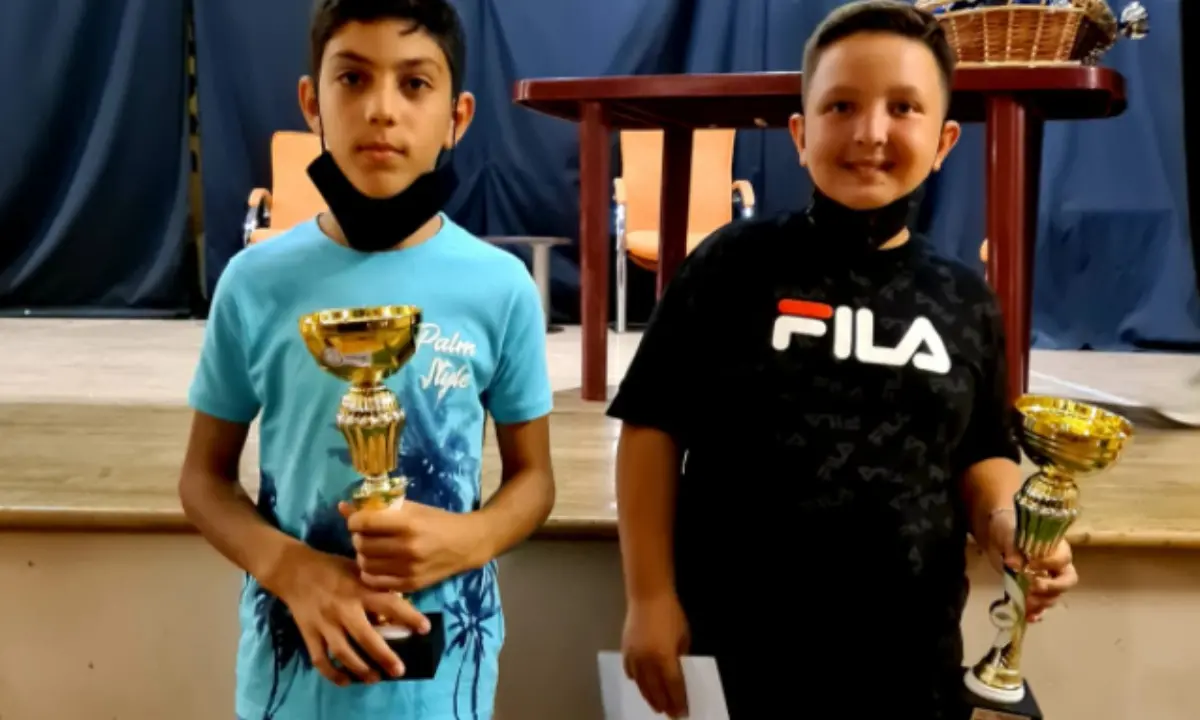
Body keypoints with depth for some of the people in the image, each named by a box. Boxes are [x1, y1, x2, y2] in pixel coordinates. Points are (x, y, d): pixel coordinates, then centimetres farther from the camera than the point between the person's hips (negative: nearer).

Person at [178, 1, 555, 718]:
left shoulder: (501, 287, -10)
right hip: (293, 659, 1)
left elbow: (533, 477, 0)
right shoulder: (257, 282, -8)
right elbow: (206, 476, 1)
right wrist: (293, 571, -15)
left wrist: (469, 539, -19)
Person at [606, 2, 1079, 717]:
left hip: (911, 655, 3)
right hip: (737, 645, -3)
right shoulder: (734, 264, -7)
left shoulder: (966, 298, 3)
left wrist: (1003, 523, -7)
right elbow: (654, 427, -5)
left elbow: (981, 452, 13)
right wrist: (650, 596, -7)